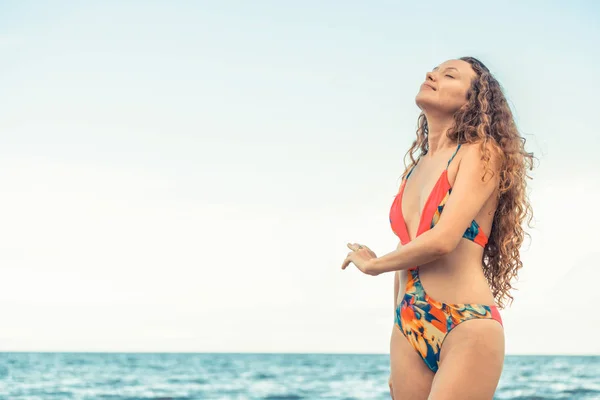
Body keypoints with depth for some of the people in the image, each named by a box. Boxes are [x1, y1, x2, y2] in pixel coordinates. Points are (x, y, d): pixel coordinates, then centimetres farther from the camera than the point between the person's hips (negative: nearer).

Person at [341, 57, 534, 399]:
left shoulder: (482, 153, -3)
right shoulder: (414, 169, 17)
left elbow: (443, 240, -16)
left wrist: (371, 265, 1)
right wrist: (398, 359, 18)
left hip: (467, 328, -6)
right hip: (408, 332, 6)